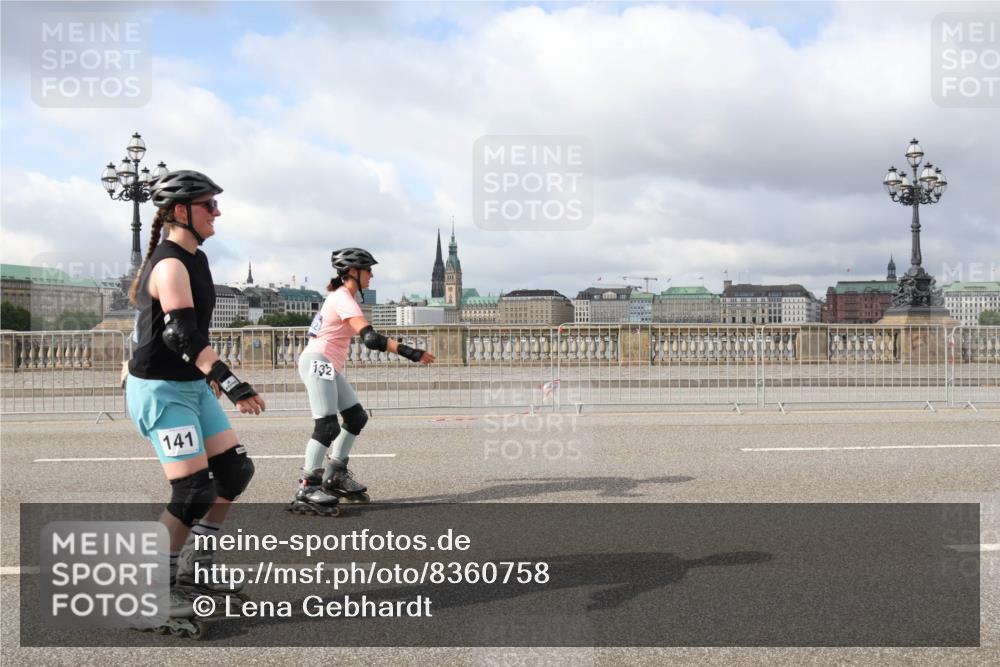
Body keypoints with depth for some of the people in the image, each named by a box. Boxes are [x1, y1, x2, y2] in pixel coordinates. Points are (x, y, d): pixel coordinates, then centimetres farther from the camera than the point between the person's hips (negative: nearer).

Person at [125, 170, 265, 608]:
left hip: (192, 385, 10)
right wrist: (232, 382, -38)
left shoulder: (193, 259, 11)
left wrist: (210, 374, 28)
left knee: (235, 471, 9)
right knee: (195, 492, -12)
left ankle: (194, 566, 22)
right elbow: (181, 333, -31)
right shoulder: (170, 265, -19)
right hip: (160, 390, -10)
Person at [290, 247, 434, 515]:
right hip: (318, 362, -10)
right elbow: (370, 338, -29)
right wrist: (409, 352, -32)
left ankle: (335, 475, 19)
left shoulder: (339, 296, 15)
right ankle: (307, 490, -11)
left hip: (329, 367, 10)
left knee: (356, 418, 10)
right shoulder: (344, 299, -18)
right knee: (327, 427, -15)